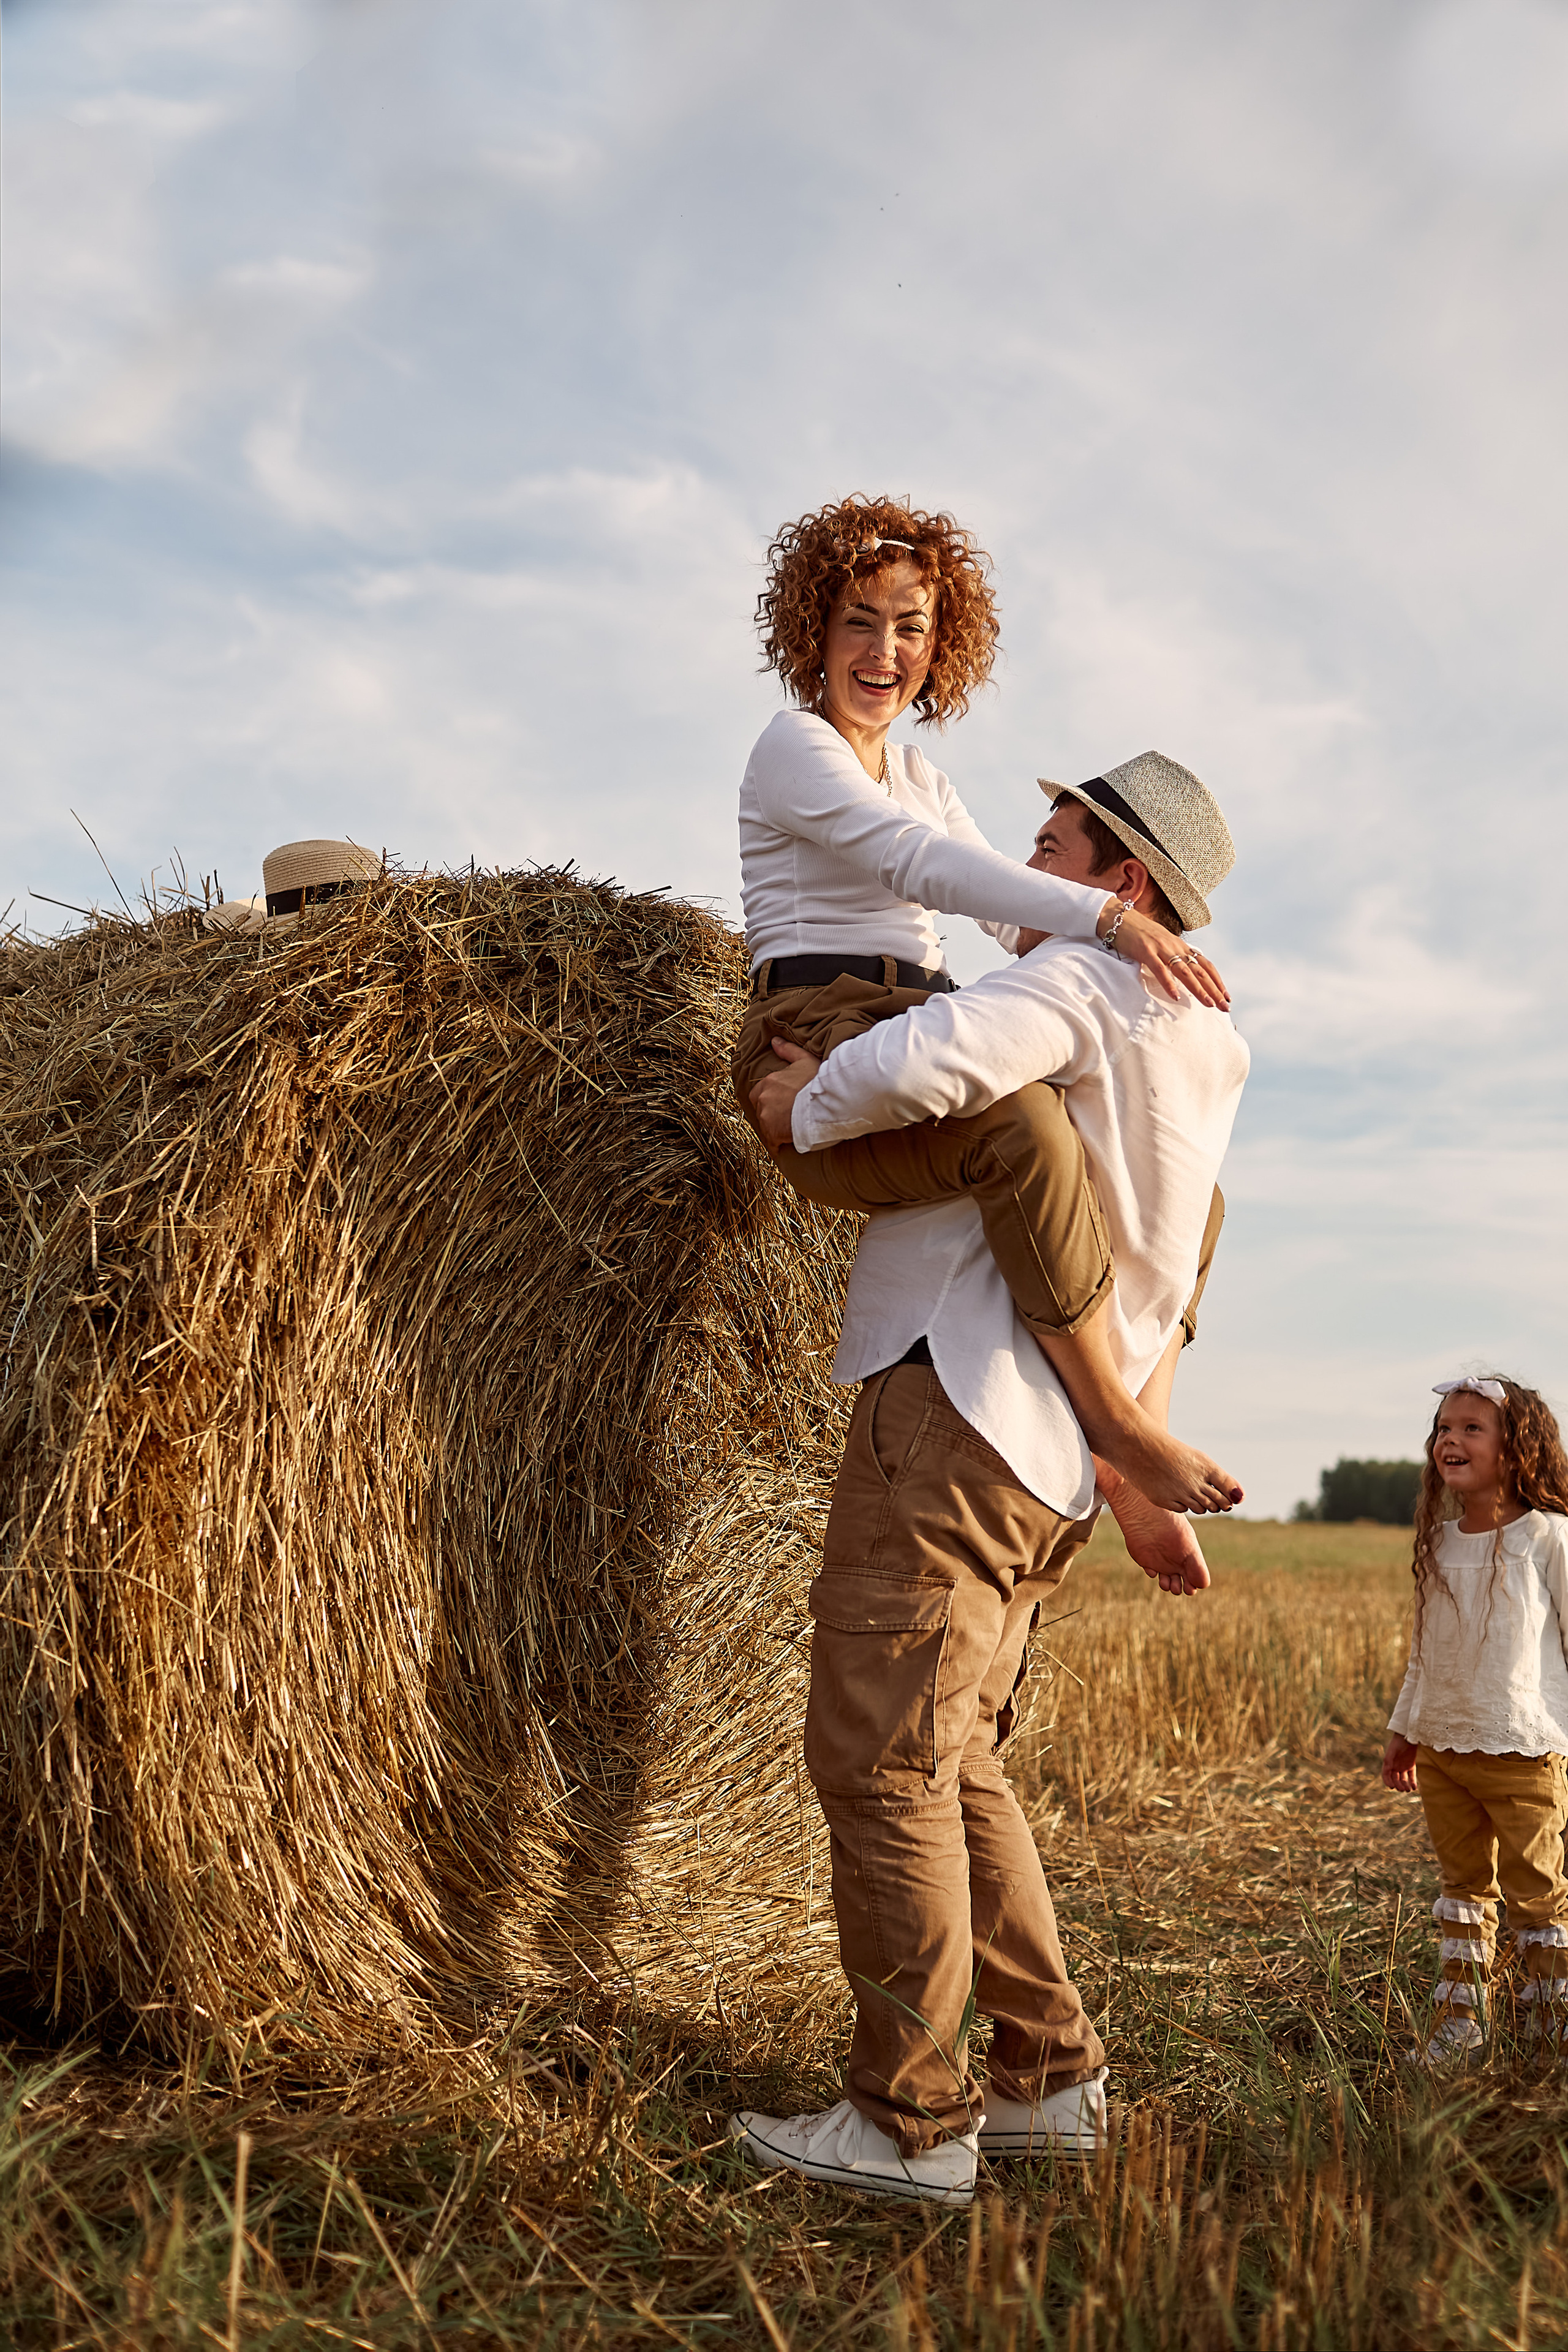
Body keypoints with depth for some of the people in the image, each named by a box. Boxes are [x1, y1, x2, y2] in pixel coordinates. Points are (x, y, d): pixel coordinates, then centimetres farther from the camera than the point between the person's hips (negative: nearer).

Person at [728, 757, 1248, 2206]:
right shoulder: (1192, 1055, 23)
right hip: (1053, 1471, 10)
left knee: (879, 1762, -6)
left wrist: (805, 1106, -10)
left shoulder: (1081, 981, -7)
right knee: (955, 1766, 16)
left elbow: (928, 1059, -26)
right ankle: (1050, 2079, 21)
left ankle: (911, 2124, 0)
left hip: (955, 1420, -10)